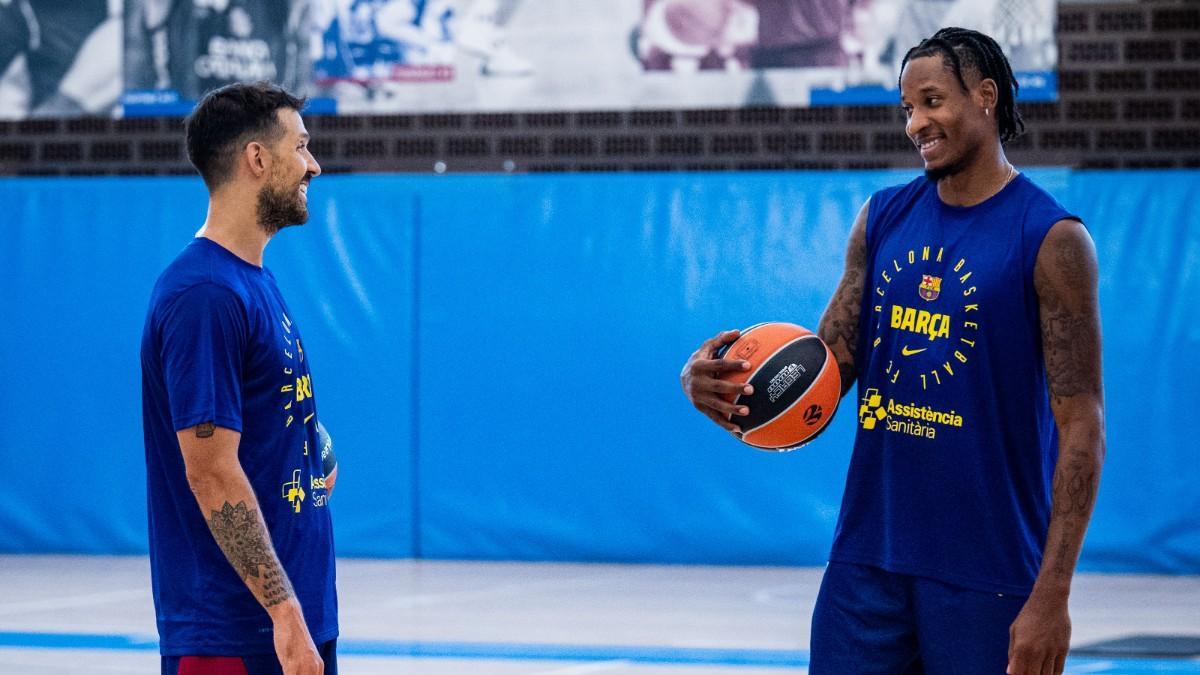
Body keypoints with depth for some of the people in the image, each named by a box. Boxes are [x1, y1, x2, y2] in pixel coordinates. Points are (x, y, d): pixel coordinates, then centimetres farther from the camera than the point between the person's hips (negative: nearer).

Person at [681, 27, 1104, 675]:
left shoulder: (1050, 238, -7)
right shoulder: (883, 218, 9)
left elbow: (1081, 426, -10)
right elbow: (830, 363, 10)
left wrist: (1051, 596, -16)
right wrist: (720, 379, -12)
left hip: (987, 572, -4)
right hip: (867, 560, 5)